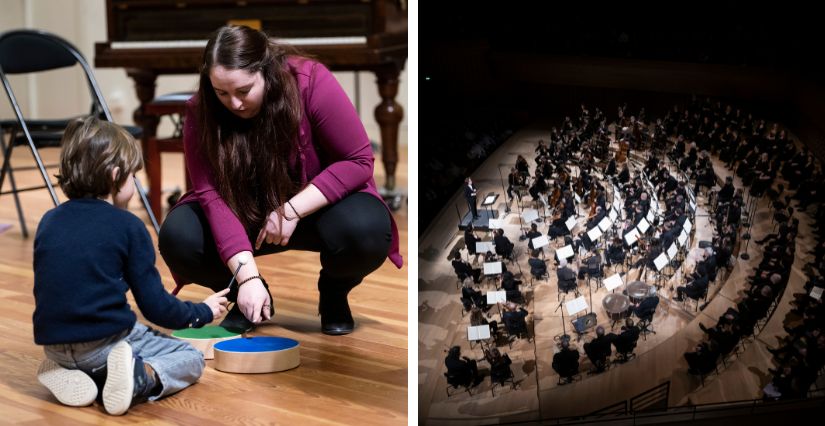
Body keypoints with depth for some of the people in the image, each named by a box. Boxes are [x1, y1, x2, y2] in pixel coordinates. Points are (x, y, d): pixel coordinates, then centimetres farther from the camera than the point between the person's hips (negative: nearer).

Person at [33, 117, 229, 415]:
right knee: (190, 358, 11)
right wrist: (203, 312, 14)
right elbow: (154, 305, -3)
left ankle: (69, 373, 4)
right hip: (106, 340, -6)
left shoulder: (48, 221, 10)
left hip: (53, 343, 6)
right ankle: (142, 377, -19)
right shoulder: (128, 226, -6)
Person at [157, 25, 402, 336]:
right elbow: (213, 195, -26)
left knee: (367, 231, -35)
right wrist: (248, 276, -37)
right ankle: (246, 298, 4)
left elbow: (359, 161, -20)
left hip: (313, 206, -2)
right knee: (177, 238, -26)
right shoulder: (201, 112, -19)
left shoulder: (311, 82, -24)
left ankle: (333, 292, 1)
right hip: (245, 216, 2)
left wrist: (293, 210, -28)